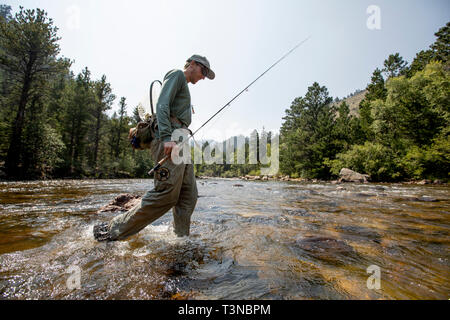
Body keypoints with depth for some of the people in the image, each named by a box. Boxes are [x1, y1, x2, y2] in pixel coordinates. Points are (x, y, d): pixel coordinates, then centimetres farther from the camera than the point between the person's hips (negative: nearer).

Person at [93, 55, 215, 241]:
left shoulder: (184, 89, 34)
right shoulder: (177, 74, 6)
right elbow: (162, 105, -11)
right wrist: (167, 138, -23)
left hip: (178, 142, 10)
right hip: (168, 142, -10)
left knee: (189, 196, 2)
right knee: (166, 194, -16)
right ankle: (113, 231, -4)